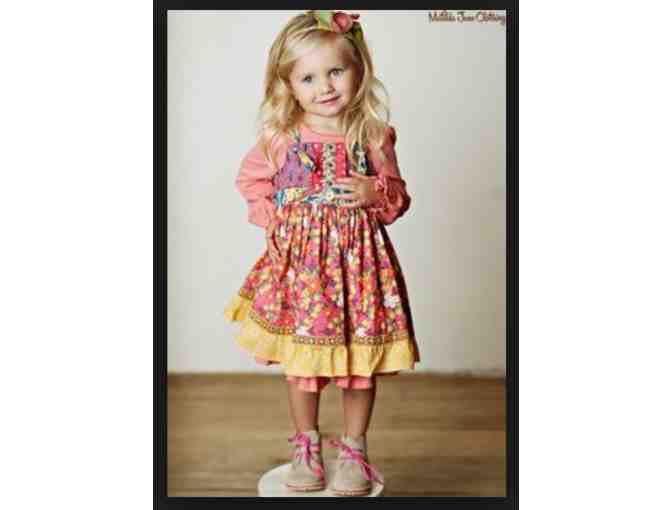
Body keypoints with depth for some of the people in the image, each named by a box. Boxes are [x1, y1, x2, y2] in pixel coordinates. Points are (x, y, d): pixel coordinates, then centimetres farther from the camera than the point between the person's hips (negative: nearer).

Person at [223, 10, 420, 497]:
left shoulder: (373, 136, -3)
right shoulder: (280, 136, -3)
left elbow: (397, 195, 4)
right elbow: (251, 179, 13)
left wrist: (376, 194, -17)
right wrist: (270, 214, -2)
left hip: (359, 257, 0)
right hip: (299, 260, 0)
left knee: (361, 360, 8)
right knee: (302, 360, 10)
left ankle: (354, 449, 28)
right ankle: (307, 446, 30)